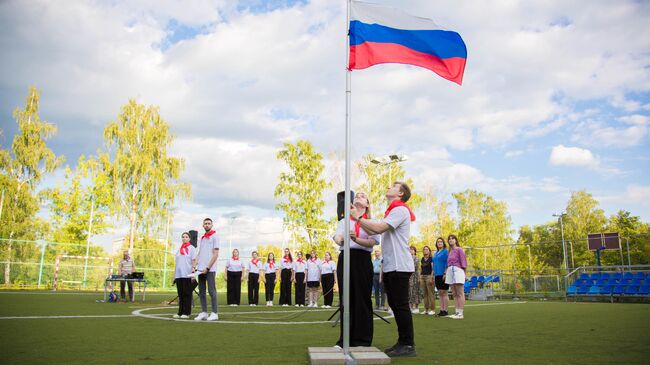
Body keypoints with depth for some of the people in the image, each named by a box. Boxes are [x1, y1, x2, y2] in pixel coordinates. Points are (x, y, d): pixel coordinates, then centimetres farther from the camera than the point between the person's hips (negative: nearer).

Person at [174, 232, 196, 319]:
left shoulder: (192, 248, 3)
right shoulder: (179, 249, 18)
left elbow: (194, 261, -3)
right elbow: (177, 263, 18)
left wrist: (193, 270, -14)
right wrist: (174, 274, 14)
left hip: (187, 275, -5)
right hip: (178, 275, 5)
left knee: (187, 294, -3)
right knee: (180, 294, 7)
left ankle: (186, 313, -1)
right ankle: (180, 312, 11)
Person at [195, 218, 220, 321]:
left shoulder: (214, 237, -1)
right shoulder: (202, 238, 19)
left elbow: (215, 254, -8)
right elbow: (199, 254, 18)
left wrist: (207, 267, -14)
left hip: (210, 269, -7)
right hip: (201, 269, 7)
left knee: (211, 291, -4)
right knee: (201, 291, 7)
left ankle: (214, 313, 0)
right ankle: (204, 313, 13)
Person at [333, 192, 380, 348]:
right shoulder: (344, 221, 17)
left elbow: (372, 242, -7)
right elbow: (337, 236, -2)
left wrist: (356, 239, -26)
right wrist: (341, 241, -27)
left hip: (362, 260, -2)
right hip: (345, 259, 2)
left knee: (362, 299, -2)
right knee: (346, 299, 3)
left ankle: (362, 339, 6)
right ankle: (345, 339, 9)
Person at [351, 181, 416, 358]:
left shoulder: (400, 209, -8)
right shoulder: (392, 212, 21)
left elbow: (379, 228, -19)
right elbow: (373, 231, 15)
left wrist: (358, 217, -10)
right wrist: (359, 219, 7)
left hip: (399, 266, -9)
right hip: (390, 266, 9)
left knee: (401, 305, -7)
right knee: (394, 305, 11)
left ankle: (408, 345, -2)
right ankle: (402, 342, 17)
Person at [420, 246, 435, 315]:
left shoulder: (431, 259, -2)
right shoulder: (422, 259, 16)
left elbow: (433, 269, -8)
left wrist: (431, 278, -15)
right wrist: (420, 278, 12)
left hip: (429, 276, -6)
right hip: (422, 277, 6)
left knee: (431, 293, -7)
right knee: (425, 293, 6)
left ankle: (432, 309, -5)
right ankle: (426, 309, 10)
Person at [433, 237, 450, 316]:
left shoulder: (445, 251, -5)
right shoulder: (436, 253, 17)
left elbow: (447, 263, -12)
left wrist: (445, 274, -18)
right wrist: (433, 274, 16)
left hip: (443, 275, -7)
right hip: (437, 275, 8)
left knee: (444, 293, -4)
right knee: (440, 293, 8)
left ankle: (445, 311, -1)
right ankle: (441, 310, 12)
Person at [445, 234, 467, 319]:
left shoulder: (459, 249, -2)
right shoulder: (450, 252, 17)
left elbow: (463, 262, -4)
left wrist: (463, 273, -7)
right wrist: (446, 273, 12)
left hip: (458, 271, -7)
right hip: (450, 271, 8)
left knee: (460, 294, -6)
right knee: (454, 294, 7)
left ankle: (461, 313, -7)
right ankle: (457, 312, 10)